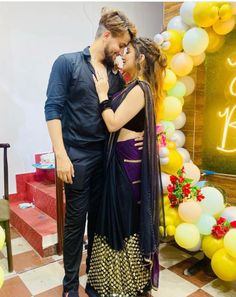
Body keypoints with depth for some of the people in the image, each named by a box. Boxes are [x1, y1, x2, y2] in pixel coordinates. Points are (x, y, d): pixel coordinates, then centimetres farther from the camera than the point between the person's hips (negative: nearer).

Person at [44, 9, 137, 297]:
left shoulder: (116, 75, 11)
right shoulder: (67, 62, -3)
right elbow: (53, 109, -9)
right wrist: (61, 154, -16)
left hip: (106, 155, 5)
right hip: (78, 156, -4)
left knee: (100, 217, 13)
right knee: (76, 219, 5)